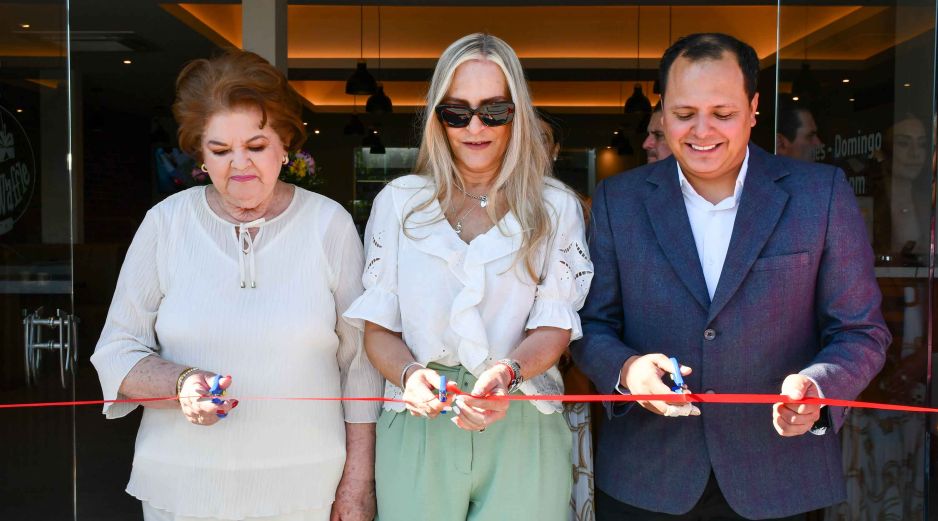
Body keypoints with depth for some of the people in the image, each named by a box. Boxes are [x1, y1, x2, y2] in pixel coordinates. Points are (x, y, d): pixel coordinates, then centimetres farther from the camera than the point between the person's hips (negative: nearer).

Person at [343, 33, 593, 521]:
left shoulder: (555, 206, 2)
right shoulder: (398, 201, 3)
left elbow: (555, 326, -3)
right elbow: (378, 327, 3)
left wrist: (507, 372, -23)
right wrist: (410, 375, -18)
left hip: (522, 428, 0)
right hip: (416, 427, 1)